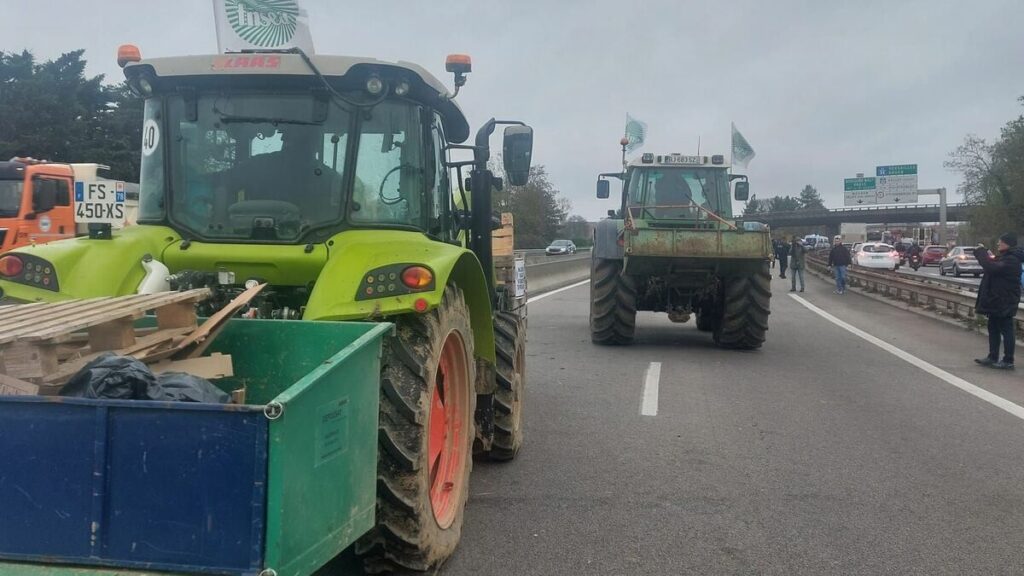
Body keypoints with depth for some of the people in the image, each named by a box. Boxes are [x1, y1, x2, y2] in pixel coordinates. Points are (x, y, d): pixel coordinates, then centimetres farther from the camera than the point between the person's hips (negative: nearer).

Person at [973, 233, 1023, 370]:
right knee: (993, 329, 14)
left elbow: (993, 268, -31)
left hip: (1004, 302, -10)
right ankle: (992, 357, 22)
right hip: (996, 301, 10)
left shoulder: (1011, 260, -19)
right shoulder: (1004, 257, 14)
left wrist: (981, 252, -20)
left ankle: (1008, 361, 1)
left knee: (1006, 330, -4)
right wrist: (982, 253, 2)